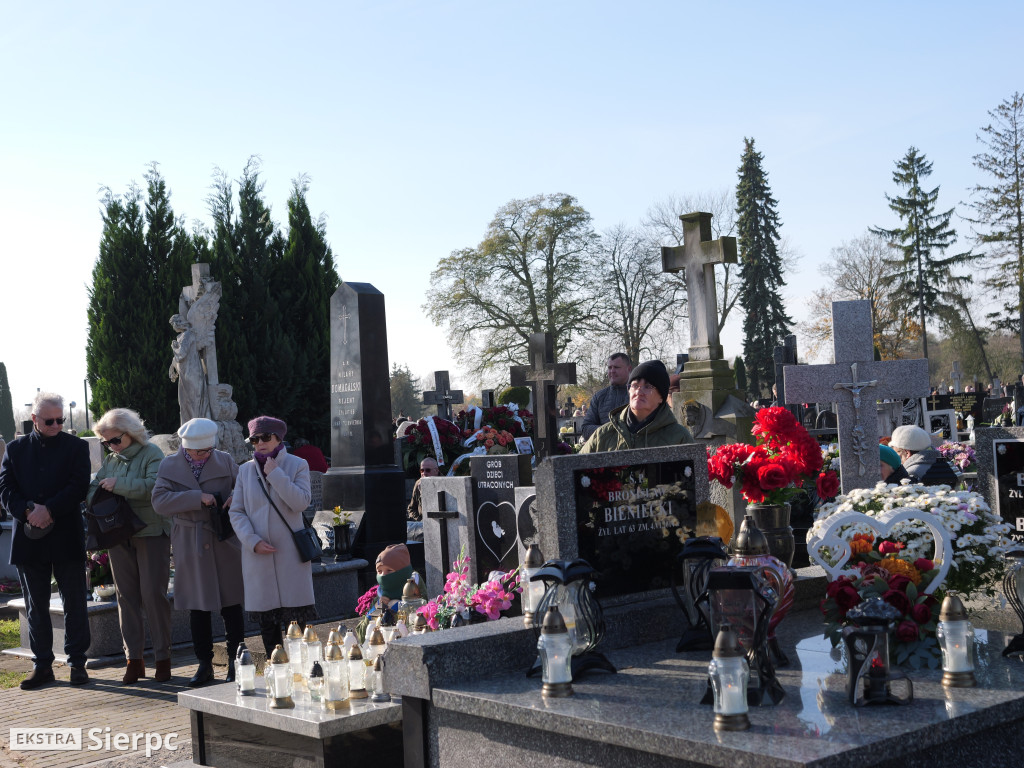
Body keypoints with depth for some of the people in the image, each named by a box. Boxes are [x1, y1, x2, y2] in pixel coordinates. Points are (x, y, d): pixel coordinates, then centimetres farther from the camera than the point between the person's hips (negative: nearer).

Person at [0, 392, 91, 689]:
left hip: (67, 538, -2)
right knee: (36, 606, 8)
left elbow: (79, 486, -7)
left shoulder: (76, 447, 3)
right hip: (29, 539, 2)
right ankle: (42, 666, 16)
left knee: (74, 603, 2)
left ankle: (77, 663, 10)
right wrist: (28, 511, -15)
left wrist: (48, 509, -18)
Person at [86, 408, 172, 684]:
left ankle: (163, 658, 3)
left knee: (153, 593, -6)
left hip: (151, 533, -6)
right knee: (126, 595, 5)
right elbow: (92, 488, 13)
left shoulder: (151, 454, -4)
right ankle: (134, 659, 12)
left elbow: (154, 486, -20)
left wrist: (119, 485, -18)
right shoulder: (110, 459, 15)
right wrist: (99, 500, -9)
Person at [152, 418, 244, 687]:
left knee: (231, 606, 1)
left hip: (225, 542, 0)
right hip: (190, 545, 0)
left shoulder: (225, 461, 4)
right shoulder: (170, 466, 2)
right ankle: (205, 665, 17)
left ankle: (235, 664, 10)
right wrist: (197, 498, -20)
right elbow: (159, 501, -10)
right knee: (197, 607, 6)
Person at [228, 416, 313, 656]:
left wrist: (275, 474, -15)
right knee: (265, 618, 6)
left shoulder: (297, 465, 1)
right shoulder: (246, 470, 7)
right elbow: (236, 512, 4)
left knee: (298, 616, -4)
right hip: (257, 553, 3)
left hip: (290, 552, -2)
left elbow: (301, 502, -14)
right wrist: (253, 541, -10)